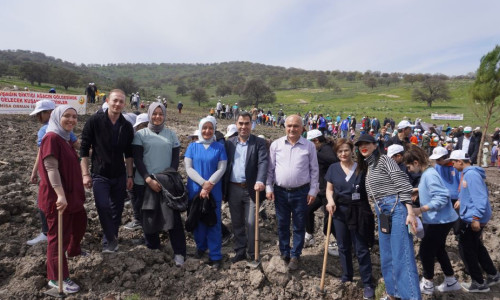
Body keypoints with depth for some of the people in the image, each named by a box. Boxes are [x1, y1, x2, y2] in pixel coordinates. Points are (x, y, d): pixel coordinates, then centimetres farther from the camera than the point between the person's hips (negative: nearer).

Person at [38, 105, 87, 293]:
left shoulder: (65, 138, 12)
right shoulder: (52, 138, -18)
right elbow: (51, 168, -25)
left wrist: (76, 191, 24)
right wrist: (60, 195, -33)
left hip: (72, 193, 10)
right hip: (57, 197, -10)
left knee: (80, 223, 26)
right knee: (58, 235, -1)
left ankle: (73, 250, 52)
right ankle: (56, 278, 12)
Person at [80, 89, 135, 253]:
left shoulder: (127, 126, 1)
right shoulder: (95, 120, -9)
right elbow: (84, 149, -6)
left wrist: (129, 176, 6)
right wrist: (85, 174, -9)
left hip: (119, 175, 3)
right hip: (99, 175, -3)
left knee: (117, 210, 8)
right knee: (103, 207, -14)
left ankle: (108, 241, 27)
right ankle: (111, 240, 6)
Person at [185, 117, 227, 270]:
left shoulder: (219, 147, 1)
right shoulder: (192, 146, 4)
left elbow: (221, 169, -5)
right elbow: (188, 168, -3)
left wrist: (209, 185, -16)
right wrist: (203, 183, -15)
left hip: (214, 191, -1)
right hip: (195, 190, 2)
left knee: (214, 223, 2)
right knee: (198, 220, 13)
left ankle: (215, 256, 12)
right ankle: (201, 247, 34)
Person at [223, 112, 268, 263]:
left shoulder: (259, 142, -2)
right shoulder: (229, 143, 9)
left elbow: (263, 162, -15)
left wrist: (260, 181, -32)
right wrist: (223, 188, 3)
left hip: (251, 189, -3)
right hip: (233, 189, 4)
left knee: (251, 223, 0)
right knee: (237, 223, 14)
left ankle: (253, 253, 19)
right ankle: (240, 252, 30)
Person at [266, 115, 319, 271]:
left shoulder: (309, 146, -3)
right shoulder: (276, 145, 0)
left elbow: (314, 170, 1)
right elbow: (270, 168, 4)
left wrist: (313, 191, -2)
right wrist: (269, 188, -1)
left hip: (301, 192, -1)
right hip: (280, 192, 1)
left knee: (299, 227, 9)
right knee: (282, 225, 14)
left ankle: (295, 256, 25)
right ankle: (284, 253, 31)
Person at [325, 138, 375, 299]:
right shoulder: (333, 168, 1)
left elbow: (369, 190, 0)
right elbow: (329, 189, 6)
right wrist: (330, 201, -13)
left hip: (358, 212, -3)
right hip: (339, 212, 3)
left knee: (361, 249, 4)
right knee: (343, 247, 15)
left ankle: (368, 284, 18)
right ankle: (347, 278, 34)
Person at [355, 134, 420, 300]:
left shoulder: (384, 159, -6)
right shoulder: (366, 166, 18)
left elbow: (402, 184, -14)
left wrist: (410, 212, -19)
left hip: (396, 208, -8)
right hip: (381, 212, 9)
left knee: (402, 257, -10)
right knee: (386, 256, 13)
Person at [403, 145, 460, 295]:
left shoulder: (430, 175, -24)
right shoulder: (426, 173, 6)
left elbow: (441, 198, -29)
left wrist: (420, 210, -32)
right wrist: (418, 191, 19)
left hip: (440, 221, -10)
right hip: (436, 220, 10)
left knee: (425, 251, 3)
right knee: (438, 250, 21)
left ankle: (427, 284, 19)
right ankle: (451, 281, 35)